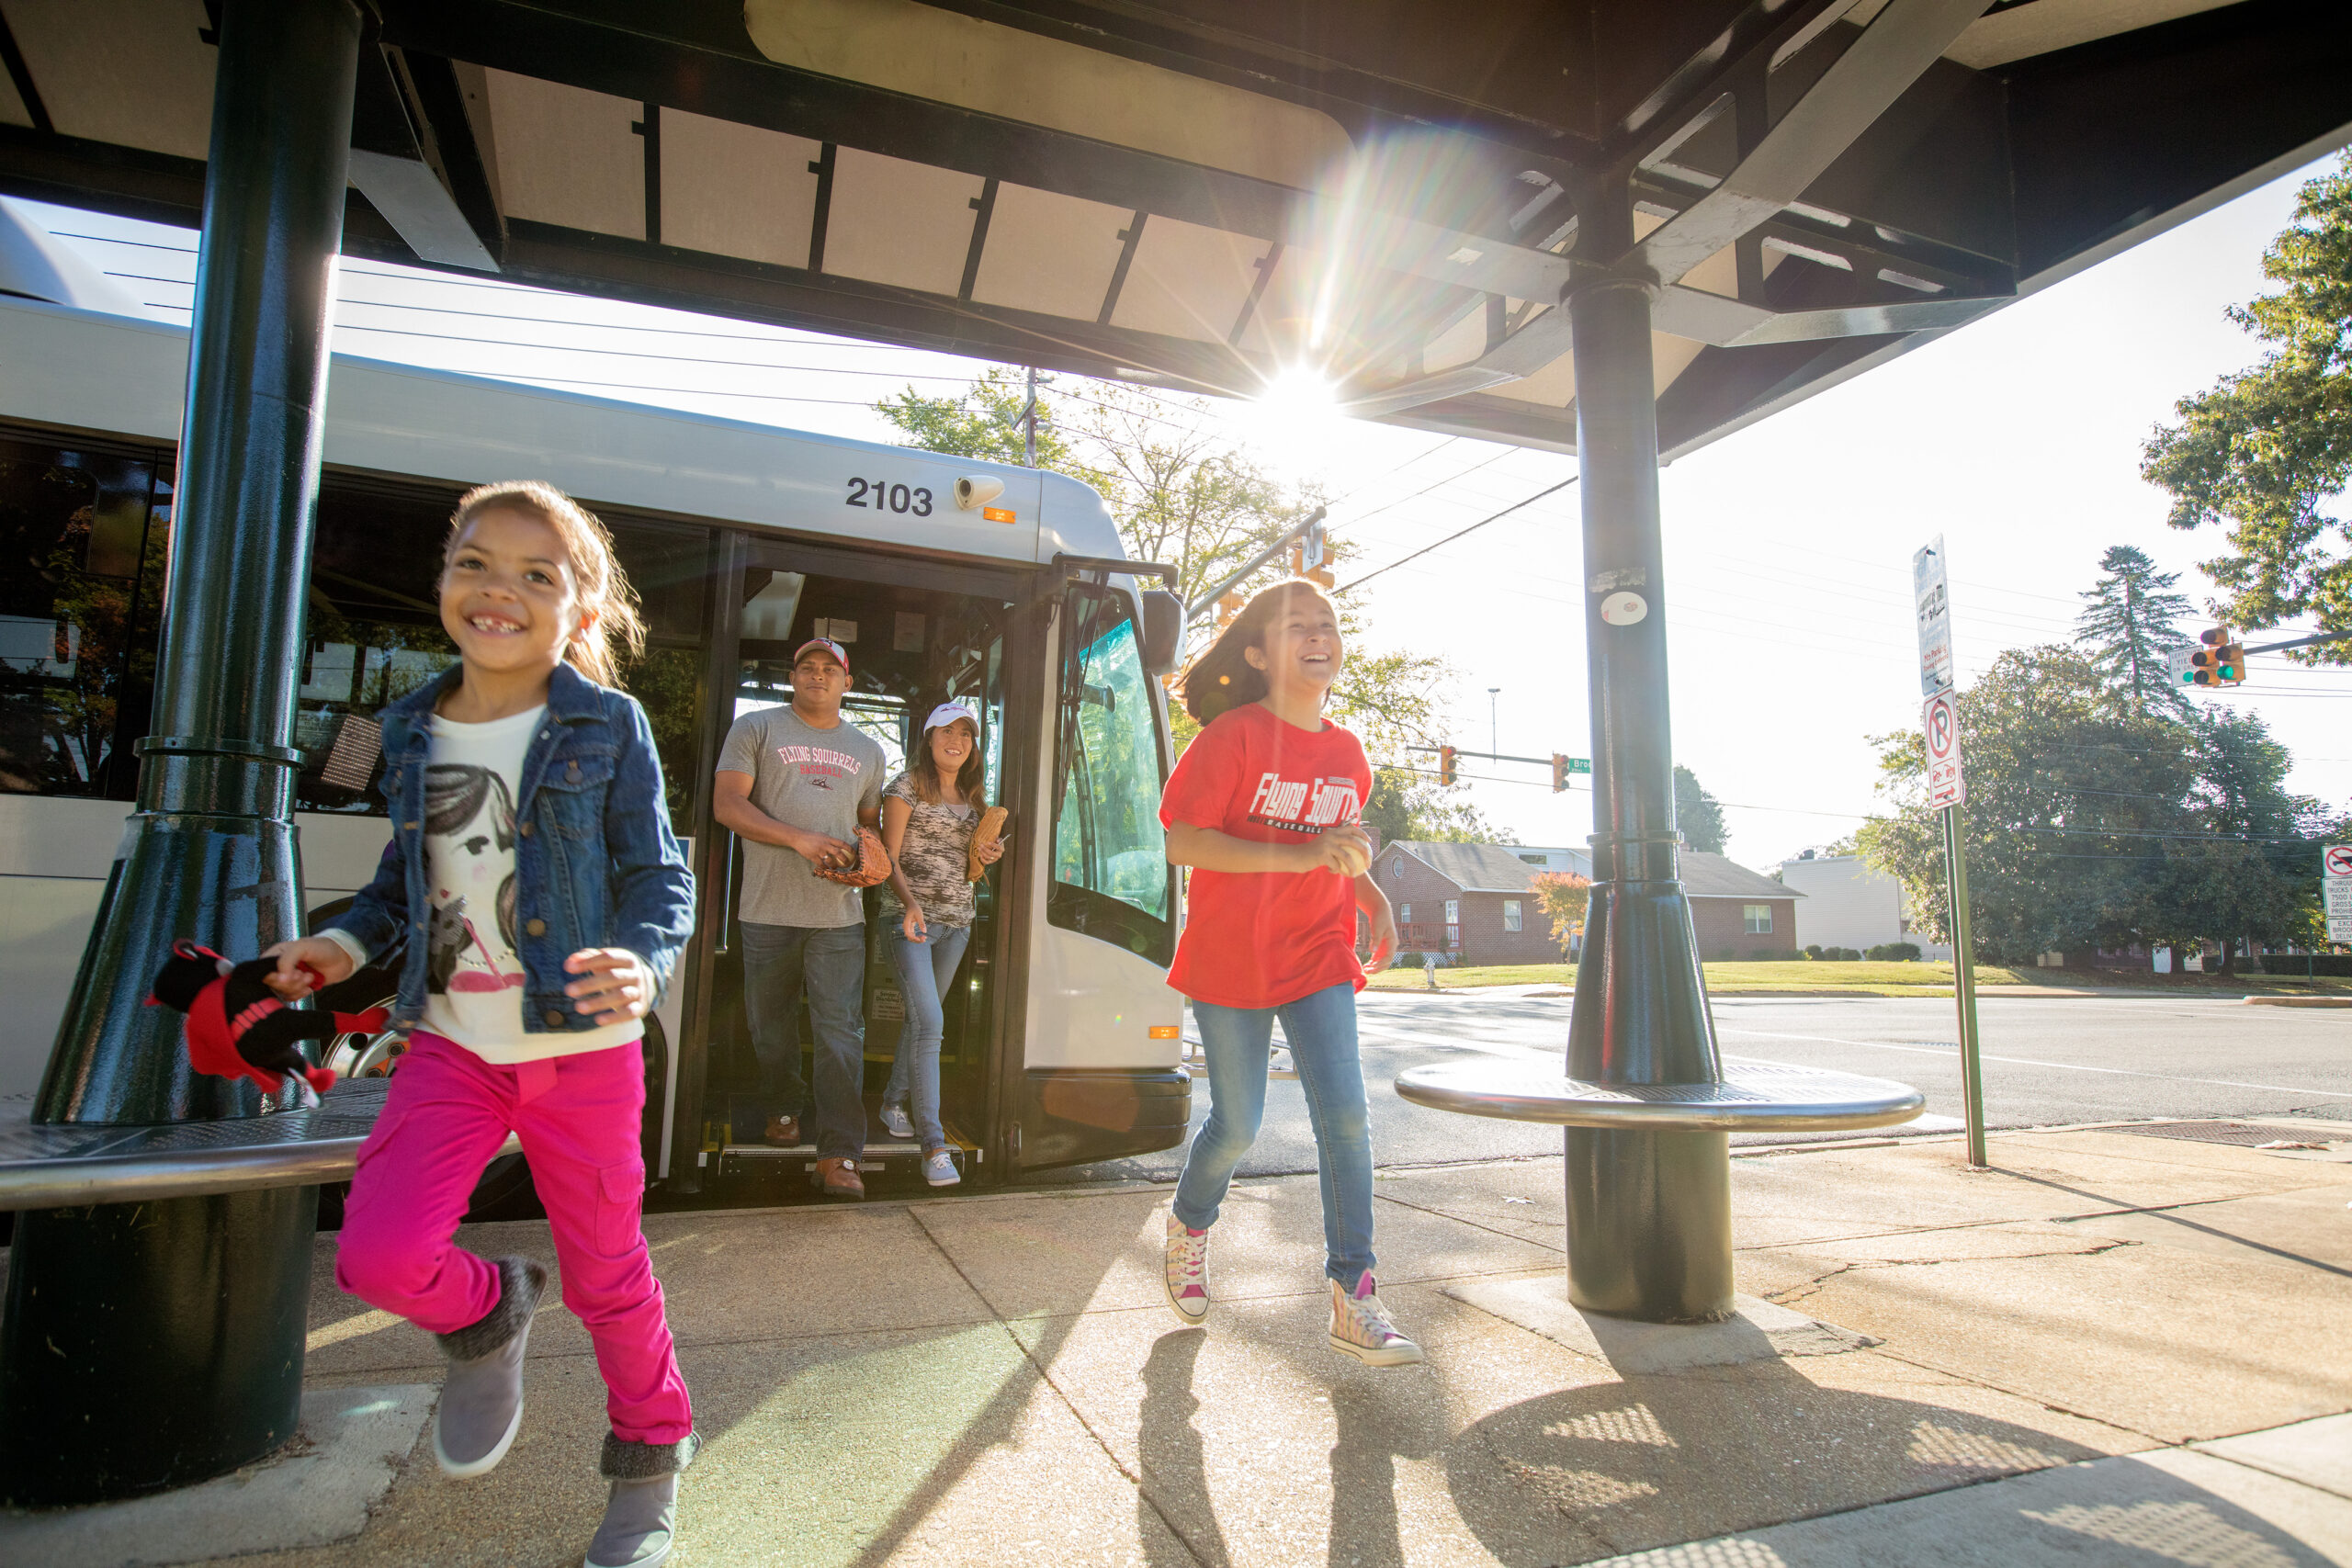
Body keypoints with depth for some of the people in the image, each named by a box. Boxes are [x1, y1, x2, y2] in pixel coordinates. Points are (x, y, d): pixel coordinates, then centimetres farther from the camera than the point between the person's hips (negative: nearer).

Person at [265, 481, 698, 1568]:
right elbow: (408, 872, 19)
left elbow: (660, 877, -8)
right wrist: (347, 940, 2)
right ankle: (488, 1316, 28)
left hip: (581, 1044, -4)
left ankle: (649, 1459, 34)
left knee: (604, 1272, 8)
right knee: (376, 1254, -9)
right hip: (451, 1042, 4)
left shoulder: (607, 726, -8)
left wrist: (641, 960, -27)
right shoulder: (413, 730, 6)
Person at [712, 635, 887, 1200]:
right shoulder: (756, 729, 6)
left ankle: (839, 1156, -5)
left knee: (841, 1030, -6)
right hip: (769, 909, -1)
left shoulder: (867, 749, 18)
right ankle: (785, 1108, 37)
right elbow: (727, 804, -4)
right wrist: (801, 840, -15)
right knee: (770, 1024, 12)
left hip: (839, 914, 1)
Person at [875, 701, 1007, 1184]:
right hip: (909, 918, -6)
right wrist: (910, 903, -24)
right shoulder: (908, 786, -3)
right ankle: (934, 1144, -11)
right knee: (929, 1023, -14)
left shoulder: (971, 799, 16)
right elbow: (890, 858, -8)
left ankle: (894, 1101, 34)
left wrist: (986, 857, 1)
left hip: (956, 921, 6)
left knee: (923, 1018, 14)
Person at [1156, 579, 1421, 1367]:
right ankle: (1190, 1225, 39)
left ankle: (1353, 1300, 4)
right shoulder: (1233, 736, -12)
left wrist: (1375, 901, 0)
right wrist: (1298, 856, -28)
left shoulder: (1348, 753, 5)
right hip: (1230, 961, -4)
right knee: (1237, 1127, 7)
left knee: (1345, 1115, -7)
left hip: (1318, 958, 4)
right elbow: (1182, 841, -20)